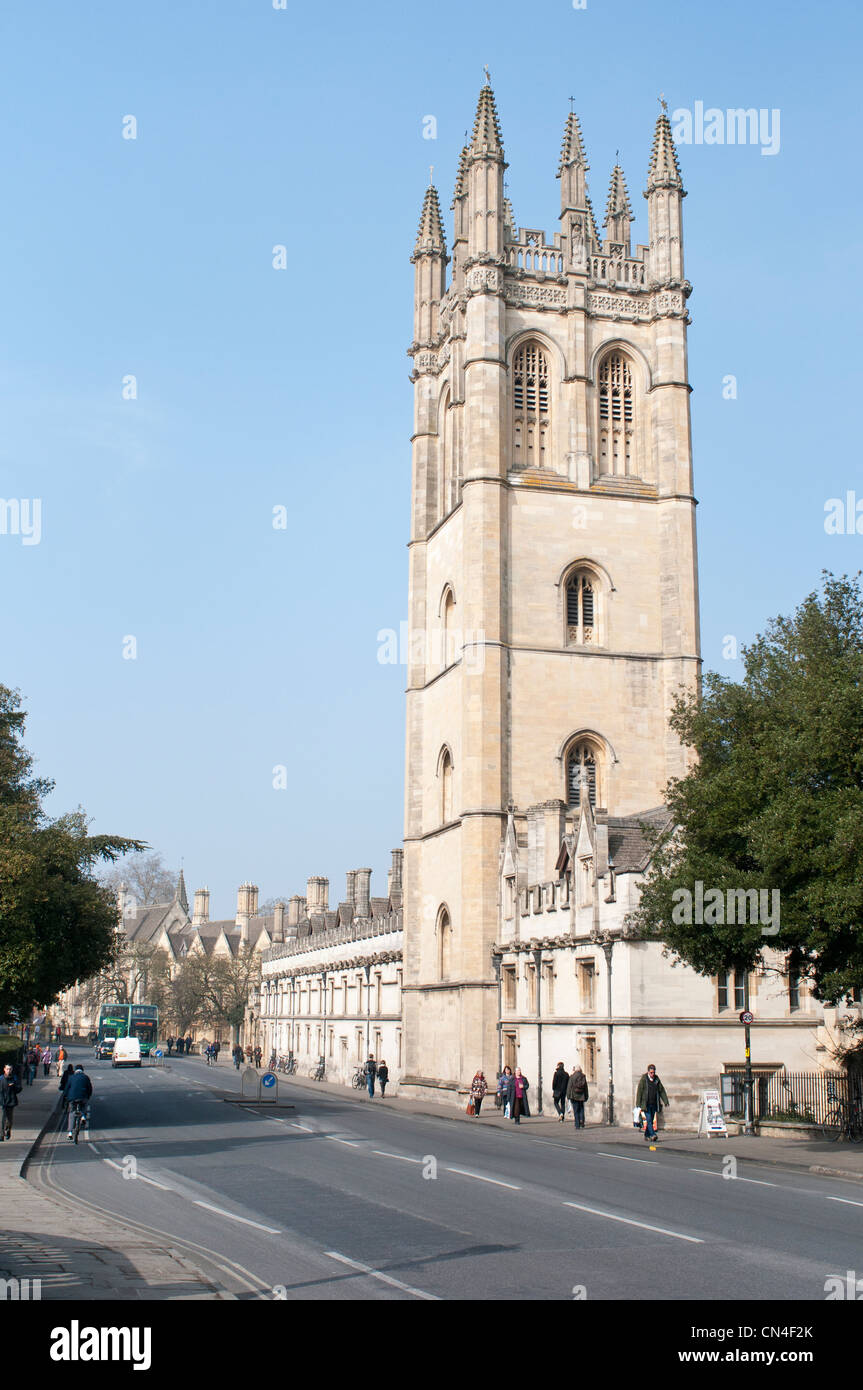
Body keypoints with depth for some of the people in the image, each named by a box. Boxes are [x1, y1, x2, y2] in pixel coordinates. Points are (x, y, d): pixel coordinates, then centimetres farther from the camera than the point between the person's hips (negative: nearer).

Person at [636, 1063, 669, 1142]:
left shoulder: (657, 1079, 7)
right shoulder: (643, 1079, -6)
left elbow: (661, 1090, 11)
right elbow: (640, 1091, -7)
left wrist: (665, 1101, 2)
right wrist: (638, 1103, -10)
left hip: (654, 1104, 5)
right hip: (646, 1104, -5)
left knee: (651, 1121, 9)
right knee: (648, 1119, -15)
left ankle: (647, 1135, 19)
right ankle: (652, 1134, -23)